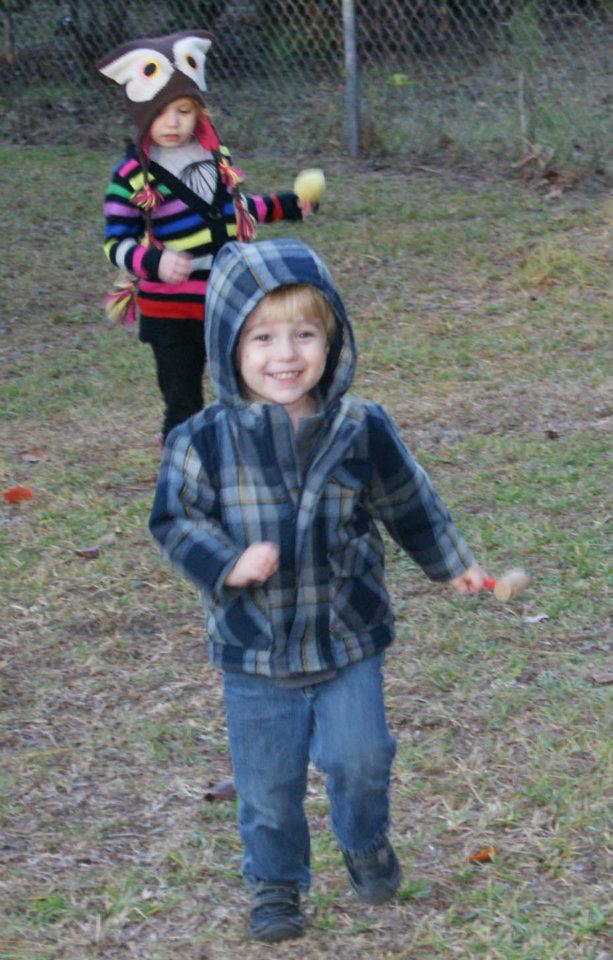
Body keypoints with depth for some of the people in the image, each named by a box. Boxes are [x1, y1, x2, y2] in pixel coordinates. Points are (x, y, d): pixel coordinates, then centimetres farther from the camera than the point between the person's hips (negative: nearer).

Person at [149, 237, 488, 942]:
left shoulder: (361, 429, -7)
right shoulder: (204, 442, -13)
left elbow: (407, 503, 9)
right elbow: (175, 520, -4)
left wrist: (451, 564, 21)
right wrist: (228, 563, -22)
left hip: (349, 637, 1)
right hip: (254, 649, -1)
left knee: (359, 760, 5)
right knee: (267, 784, 8)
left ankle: (366, 845, 37)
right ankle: (275, 883, 32)